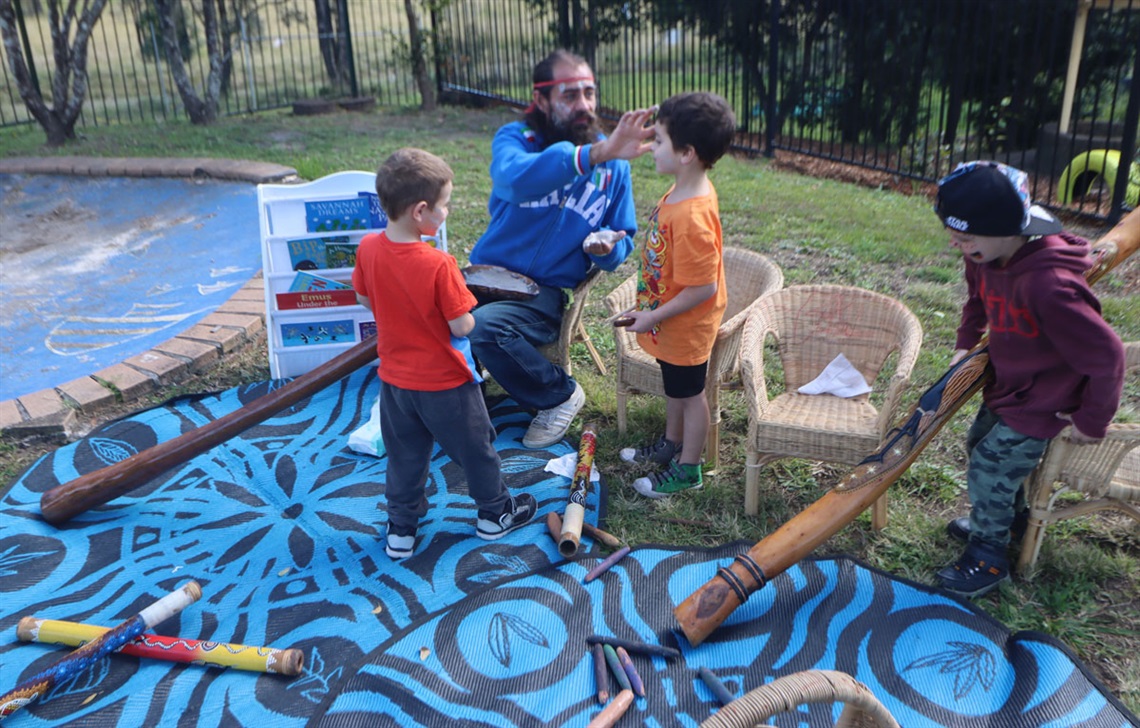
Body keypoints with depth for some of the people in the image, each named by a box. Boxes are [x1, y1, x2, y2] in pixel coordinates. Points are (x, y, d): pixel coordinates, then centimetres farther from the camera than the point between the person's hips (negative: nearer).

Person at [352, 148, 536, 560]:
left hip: (394, 378, 5)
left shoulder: (368, 248, -11)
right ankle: (494, 514, 36)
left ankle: (400, 530, 34)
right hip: (444, 382, -5)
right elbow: (463, 326, -21)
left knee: (404, 456, 21)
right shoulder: (438, 265, -28)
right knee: (475, 448, 17)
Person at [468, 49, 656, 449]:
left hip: (546, 290, -1)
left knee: (485, 326, -31)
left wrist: (606, 246, -15)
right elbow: (515, 178, -31)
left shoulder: (613, 163, 2)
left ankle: (560, 396, -5)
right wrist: (593, 154, -44)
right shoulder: (515, 137, -4)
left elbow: (621, 242, 11)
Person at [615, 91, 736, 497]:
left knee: (689, 394, 12)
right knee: (674, 388, 27)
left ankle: (687, 470, 32)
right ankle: (671, 445, 49)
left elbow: (703, 288, -31)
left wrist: (653, 317, -22)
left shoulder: (692, 217, -35)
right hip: (670, 325, 9)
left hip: (685, 328, -9)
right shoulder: (683, 191, -5)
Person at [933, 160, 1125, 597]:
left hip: (1039, 404, -8)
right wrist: (965, 344, 4)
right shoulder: (986, 257, -13)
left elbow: (1105, 355, -28)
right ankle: (1010, 520, 49)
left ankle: (988, 557, 22)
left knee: (988, 471, -2)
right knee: (980, 447, 23)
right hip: (1004, 384, 9)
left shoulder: (1049, 286, -39)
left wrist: (1092, 422, -16)